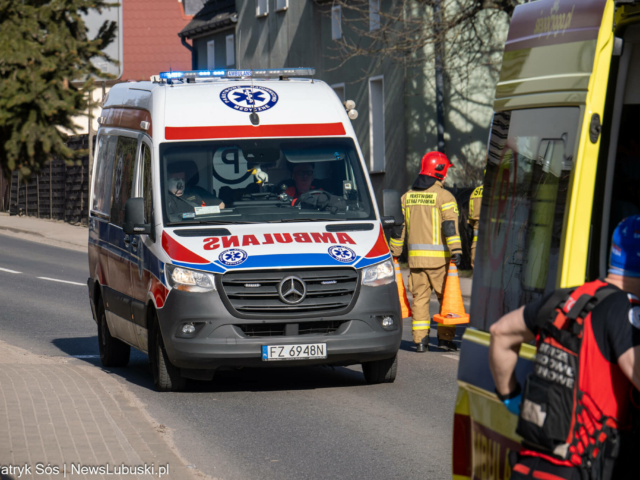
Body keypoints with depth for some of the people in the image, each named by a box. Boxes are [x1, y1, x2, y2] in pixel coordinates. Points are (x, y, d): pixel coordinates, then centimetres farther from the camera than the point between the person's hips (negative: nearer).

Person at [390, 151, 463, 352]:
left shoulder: (407, 196, 11)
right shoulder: (444, 196, -7)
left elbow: (398, 226, 13)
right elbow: (450, 226, -16)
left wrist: (394, 252, 19)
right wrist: (456, 250, -20)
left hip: (415, 256, 5)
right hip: (439, 257, -5)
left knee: (420, 297, 7)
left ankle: (420, 339, 2)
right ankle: (445, 337, 2)